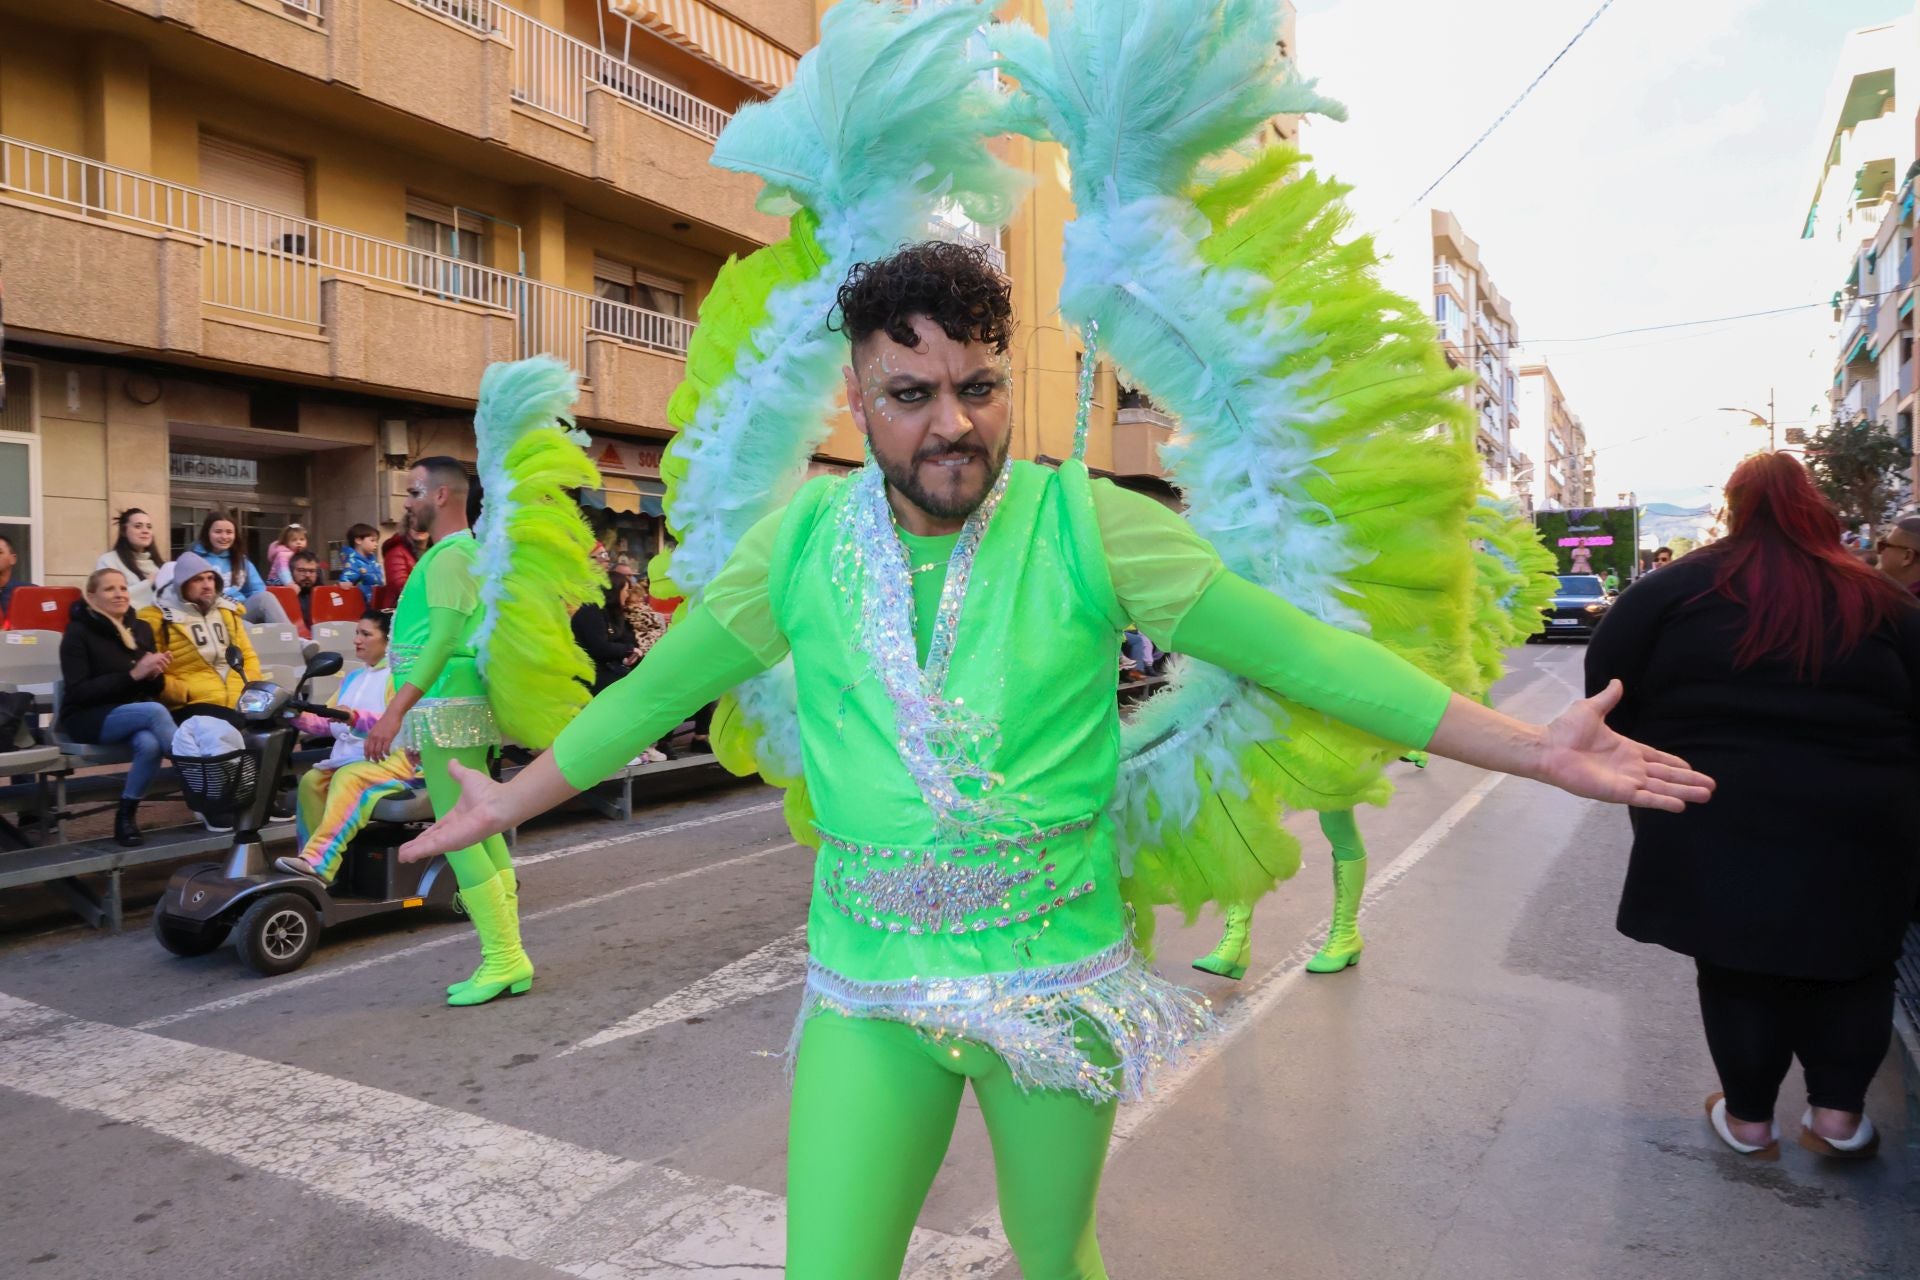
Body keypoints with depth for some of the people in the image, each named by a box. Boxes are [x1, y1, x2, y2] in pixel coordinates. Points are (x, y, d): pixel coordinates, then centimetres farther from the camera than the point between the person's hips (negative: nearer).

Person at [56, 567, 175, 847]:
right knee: (155, 711, -35)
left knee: (149, 745, -33)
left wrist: (155, 673, -11)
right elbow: (79, 692, -14)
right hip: (88, 718, -4)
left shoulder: (142, 628, 10)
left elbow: (155, 689, 13)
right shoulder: (78, 632, -5)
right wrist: (132, 675, -22)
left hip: (137, 713, 4)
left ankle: (126, 815, -14)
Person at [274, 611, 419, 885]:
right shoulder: (352, 678, 24)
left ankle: (318, 865, -44)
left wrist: (356, 718, -28)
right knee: (311, 781, -18)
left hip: (389, 758, -8)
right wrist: (300, 718, 0)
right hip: (347, 757, 8)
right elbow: (328, 721, 19)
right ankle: (311, 860, -20)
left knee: (347, 778, -33)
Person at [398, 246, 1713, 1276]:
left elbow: (1297, 649, -9)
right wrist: (518, 798, 18)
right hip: (866, 991, 2)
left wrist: (1531, 747, -11)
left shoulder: (1086, 523, -10)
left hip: (1058, 975, -1)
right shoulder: (807, 536, -3)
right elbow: (666, 681, 9)